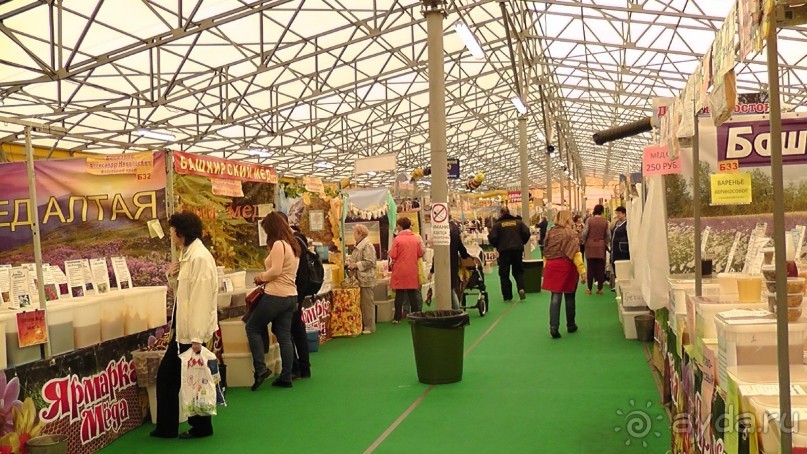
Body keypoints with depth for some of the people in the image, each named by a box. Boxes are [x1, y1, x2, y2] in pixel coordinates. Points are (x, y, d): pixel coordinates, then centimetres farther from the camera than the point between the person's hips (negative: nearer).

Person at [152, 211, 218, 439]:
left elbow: (201, 299, -22)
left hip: (193, 331, -9)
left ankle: (201, 427, 20)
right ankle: (166, 427, 26)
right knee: (167, 375, 15)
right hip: (182, 328, 10)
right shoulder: (187, 255, 12)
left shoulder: (199, 257, -18)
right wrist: (173, 278, -2)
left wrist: (197, 337, -23)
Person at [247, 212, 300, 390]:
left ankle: (261, 369, -1)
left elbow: (276, 270, -20)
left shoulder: (278, 244, -12)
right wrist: (266, 278, 12)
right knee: (284, 336, 9)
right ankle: (286, 377, 10)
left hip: (276, 295, -9)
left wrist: (261, 277, -3)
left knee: (252, 327, 5)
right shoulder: (293, 245, 16)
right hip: (291, 295, 9)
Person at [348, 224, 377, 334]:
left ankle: (369, 327, 3)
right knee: (362, 303, 11)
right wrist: (350, 263, 12)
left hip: (366, 279, -9)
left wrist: (356, 265, -17)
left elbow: (369, 262, -20)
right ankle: (363, 325, 18)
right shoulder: (358, 246, 18)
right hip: (359, 279, 9)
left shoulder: (368, 246, -12)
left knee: (367, 303, -4)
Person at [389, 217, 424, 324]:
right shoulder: (416, 238, 0)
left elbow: (393, 255, -13)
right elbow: (420, 254, 4)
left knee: (399, 294, 3)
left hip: (400, 271, -3)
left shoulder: (397, 239, -11)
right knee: (413, 294, 10)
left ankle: (397, 318, 5)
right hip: (412, 271, 3)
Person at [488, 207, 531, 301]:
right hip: (517, 250, 2)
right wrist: (521, 243, 12)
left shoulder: (497, 224, -4)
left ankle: (507, 296, 6)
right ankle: (521, 288, -8)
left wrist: (496, 245, 8)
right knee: (518, 271, 16)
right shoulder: (518, 222, 3)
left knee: (504, 274, 7)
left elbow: (492, 237, -12)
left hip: (504, 251, -2)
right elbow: (526, 233, -4)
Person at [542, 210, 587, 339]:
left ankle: (553, 326, -11)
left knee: (555, 297, 2)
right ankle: (571, 325, 23)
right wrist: (582, 271, -17)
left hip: (552, 267, 3)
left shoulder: (550, 232, 3)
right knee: (569, 297, 12)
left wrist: (546, 266, 15)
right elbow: (576, 254, -16)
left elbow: (546, 252, 7)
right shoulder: (571, 234, -11)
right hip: (567, 267, -3)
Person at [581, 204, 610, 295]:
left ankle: (589, 289, 8)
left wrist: (585, 241, 12)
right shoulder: (605, 222, -2)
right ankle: (599, 289, 8)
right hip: (601, 247, 1)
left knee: (590, 268, 5)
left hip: (590, 246, -1)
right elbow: (608, 235, 1)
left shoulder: (589, 220, -6)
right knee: (600, 268, 6)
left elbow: (585, 233, -6)